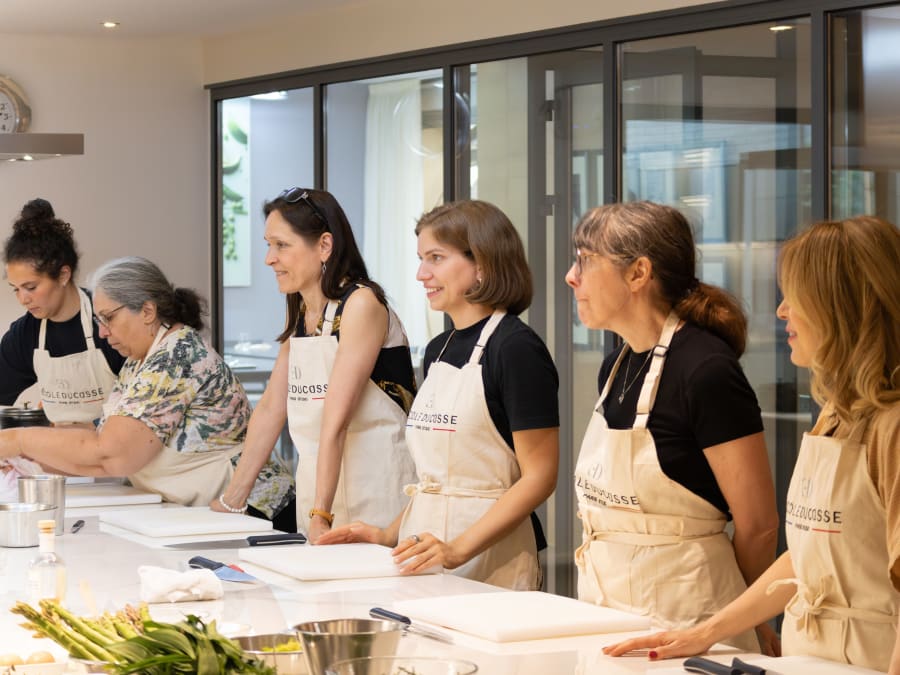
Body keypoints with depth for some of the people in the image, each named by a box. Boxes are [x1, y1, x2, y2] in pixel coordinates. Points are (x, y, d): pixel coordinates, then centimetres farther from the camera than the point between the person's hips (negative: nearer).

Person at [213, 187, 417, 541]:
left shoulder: (361, 304, -13)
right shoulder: (300, 313, 12)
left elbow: (336, 421, -21)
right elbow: (270, 407, 15)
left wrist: (321, 516, -25)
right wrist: (231, 498, 12)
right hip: (317, 484, 7)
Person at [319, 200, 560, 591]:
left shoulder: (515, 348, -12)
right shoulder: (439, 349, 14)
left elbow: (539, 477, -16)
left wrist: (457, 550, -23)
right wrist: (390, 535, 7)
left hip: (491, 563, -7)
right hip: (424, 563, 7)